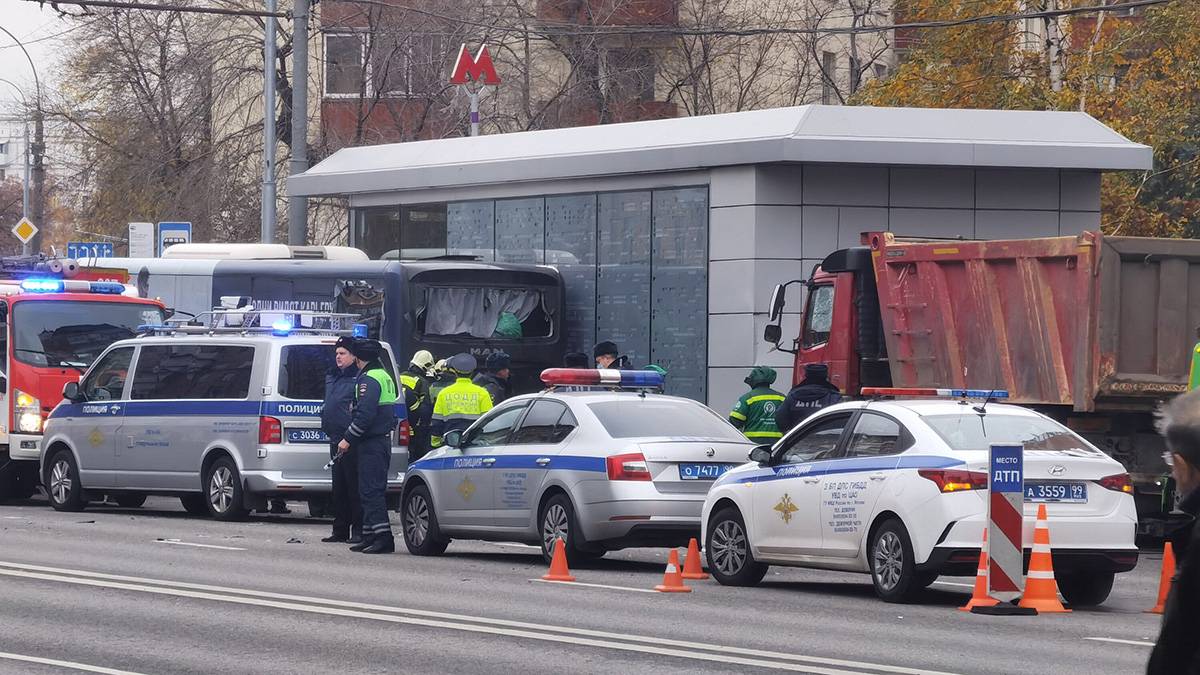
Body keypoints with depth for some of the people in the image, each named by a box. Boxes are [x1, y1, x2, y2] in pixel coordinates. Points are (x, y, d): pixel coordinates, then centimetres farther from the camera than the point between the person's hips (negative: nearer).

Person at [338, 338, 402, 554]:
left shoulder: (369, 379, -13)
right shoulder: (384, 376, 19)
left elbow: (365, 414, -22)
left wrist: (348, 439, -17)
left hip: (371, 443, -10)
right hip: (383, 438, 10)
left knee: (371, 490, -12)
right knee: (371, 490, 14)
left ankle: (383, 536, -19)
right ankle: (370, 535, 17)